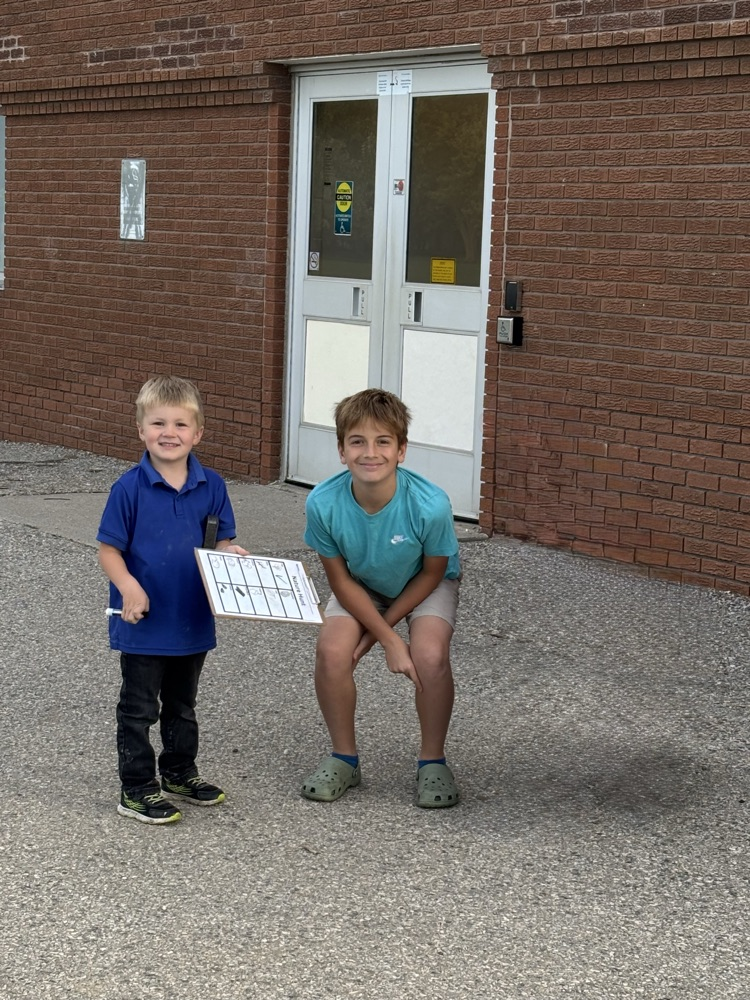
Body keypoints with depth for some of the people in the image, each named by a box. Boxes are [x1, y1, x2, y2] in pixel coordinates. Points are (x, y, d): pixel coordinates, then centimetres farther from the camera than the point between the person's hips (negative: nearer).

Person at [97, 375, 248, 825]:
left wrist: (231, 552, -16)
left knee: (182, 705, 21)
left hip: (193, 619, 4)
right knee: (139, 709, 6)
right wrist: (128, 585, -26)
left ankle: (180, 774, 38)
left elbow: (221, 543, 6)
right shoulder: (130, 488, -13)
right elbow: (109, 550, -10)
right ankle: (137, 790, 16)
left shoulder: (211, 486, -2)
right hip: (144, 621, -4)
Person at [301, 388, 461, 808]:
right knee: (332, 651, -22)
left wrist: (380, 627, -14)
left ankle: (433, 761, -1)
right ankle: (344, 758, 3)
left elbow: (432, 573, -17)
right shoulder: (323, 503, -31)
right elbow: (341, 580, -16)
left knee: (430, 656, -26)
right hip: (360, 586, 2)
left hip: (424, 585, -2)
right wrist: (390, 641, -21)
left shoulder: (430, 504, -36)